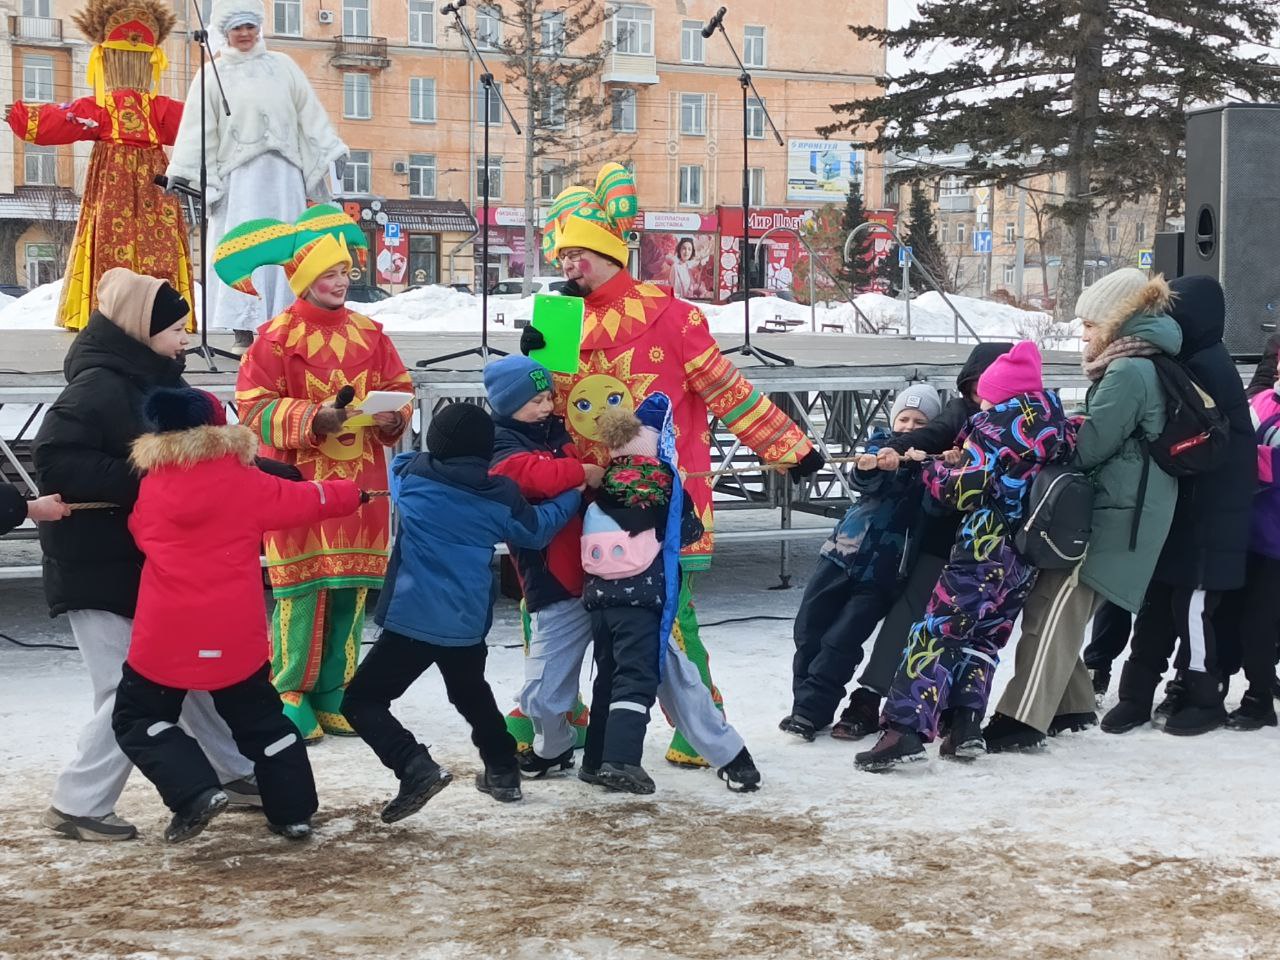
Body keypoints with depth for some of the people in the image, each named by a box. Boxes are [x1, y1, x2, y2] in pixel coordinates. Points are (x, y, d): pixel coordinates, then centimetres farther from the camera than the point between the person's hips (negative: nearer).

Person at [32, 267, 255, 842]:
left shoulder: (159, 383, 10)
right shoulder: (97, 387, -18)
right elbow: (55, 461, -27)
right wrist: (141, 481, -30)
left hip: (151, 564, 9)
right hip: (99, 571, -9)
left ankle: (234, 774, 28)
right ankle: (77, 806, 6)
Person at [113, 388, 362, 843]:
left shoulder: (150, 485, 1)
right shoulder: (245, 482, 0)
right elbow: (306, 499, 11)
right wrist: (353, 493, 28)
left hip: (167, 634, -1)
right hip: (236, 635, 2)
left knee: (138, 718, 13)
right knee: (261, 720, 18)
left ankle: (196, 792, -4)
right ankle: (293, 812, 20)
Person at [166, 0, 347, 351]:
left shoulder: (282, 66, 14)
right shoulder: (213, 75, 9)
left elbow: (310, 112, 12)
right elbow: (196, 129, 4)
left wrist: (331, 150, 5)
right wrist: (182, 171, -3)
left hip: (281, 171, 1)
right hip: (238, 174, -1)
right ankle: (243, 329, -8)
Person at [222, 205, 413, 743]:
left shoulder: (369, 334, 10)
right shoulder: (277, 337, -5)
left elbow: (400, 386, 16)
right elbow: (254, 408, -9)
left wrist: (394, 416, -6)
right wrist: (312, 418, -21)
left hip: (361, 481, 5)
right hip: (300, 481, -4)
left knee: (351, 588, 6)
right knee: (300, 586, -4)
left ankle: (334, 697, 16)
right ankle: (292, 697, 8)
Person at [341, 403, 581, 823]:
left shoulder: (411, 476, -5)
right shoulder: (500, 494, 0)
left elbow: (399, 463, 19)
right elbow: (537, 530, 17)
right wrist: (574, 493, 31)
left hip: (412, 619, -5)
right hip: (469, 624, 5)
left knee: (361, 701, -1)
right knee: (472, 694, 31)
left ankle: (416, 767, -19)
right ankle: (502, 772, 36)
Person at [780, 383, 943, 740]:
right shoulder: (882, 443, 6)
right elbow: (864, 481, -12)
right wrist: (867, 467, -36)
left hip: (882, 570, -3)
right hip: (842, 553, 3)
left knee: (841, 642, -8)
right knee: (808, 630, 4)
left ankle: (810, 711, 1)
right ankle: (805, 704, 17)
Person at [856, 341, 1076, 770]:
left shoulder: (997, 422, -10)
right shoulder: (1058, 422, 11)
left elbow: (967, 489, -15)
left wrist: (935, 471, 3)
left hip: (988, 544, -8)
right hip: (1032, 553, 8)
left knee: (938, 629, -7)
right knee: (986, 635, 15)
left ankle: (906, 728, -15)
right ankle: (965, 725, 7)